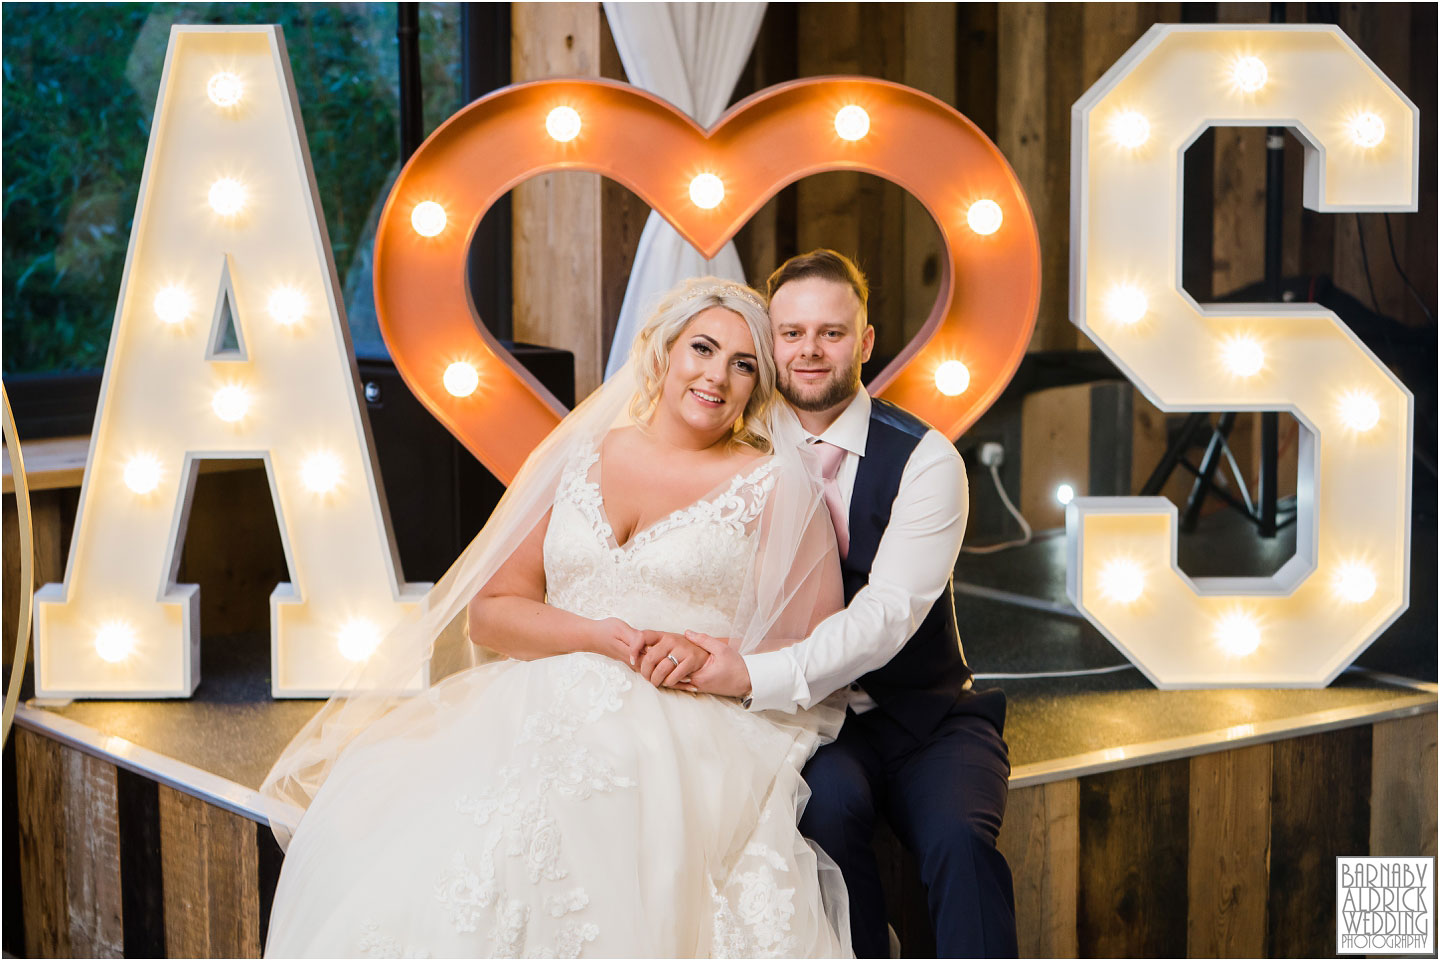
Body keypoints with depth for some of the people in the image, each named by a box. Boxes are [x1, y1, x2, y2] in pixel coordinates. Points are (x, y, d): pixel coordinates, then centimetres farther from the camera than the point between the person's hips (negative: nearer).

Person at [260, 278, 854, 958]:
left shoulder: (775, 486, 7)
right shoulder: (577, 460, 15)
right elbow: (491, 610, 11)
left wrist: (712, 657, -13)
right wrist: (600, 637, -8)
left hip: (693, 735, -3)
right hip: (548, 706, 3)